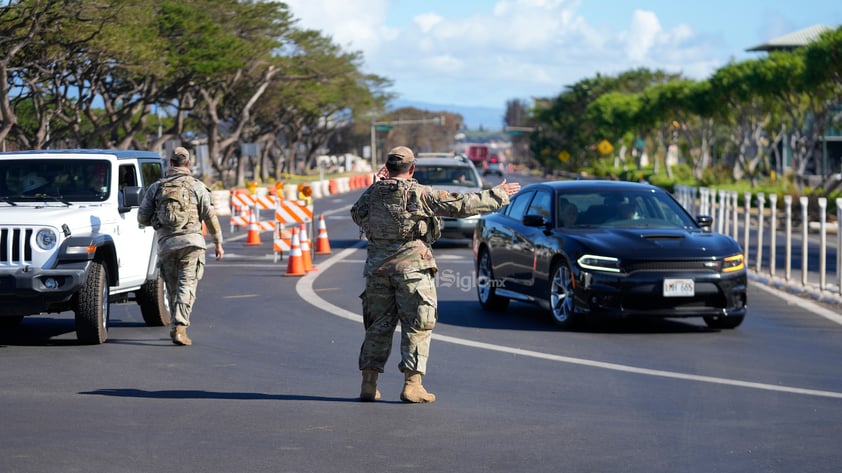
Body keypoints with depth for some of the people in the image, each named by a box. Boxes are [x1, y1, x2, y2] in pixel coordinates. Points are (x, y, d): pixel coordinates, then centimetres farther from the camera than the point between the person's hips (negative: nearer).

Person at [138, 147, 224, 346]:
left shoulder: (156, 187, 8)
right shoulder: (197, 186, 2)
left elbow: (142, 218, 10)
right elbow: (210, 216, 0)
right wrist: (218, 242, 7)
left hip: (166, 242, 2)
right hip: (191, 240, -2)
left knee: (172, 287, 14)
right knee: (186, 286, -4)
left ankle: (177, 326, 20)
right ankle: (179, 328, -15)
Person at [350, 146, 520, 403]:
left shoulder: (373, 193, 4)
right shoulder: (421, 194, -7)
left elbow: (356, 214, 23)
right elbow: (461, 205, -5)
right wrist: (497, 196, 5)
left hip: (377, 267, 4)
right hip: (412, 267, -4)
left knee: (378, 325, 12)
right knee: (416, 327, 1)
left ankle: (368, 384, 10)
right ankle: (412, 385, -5)